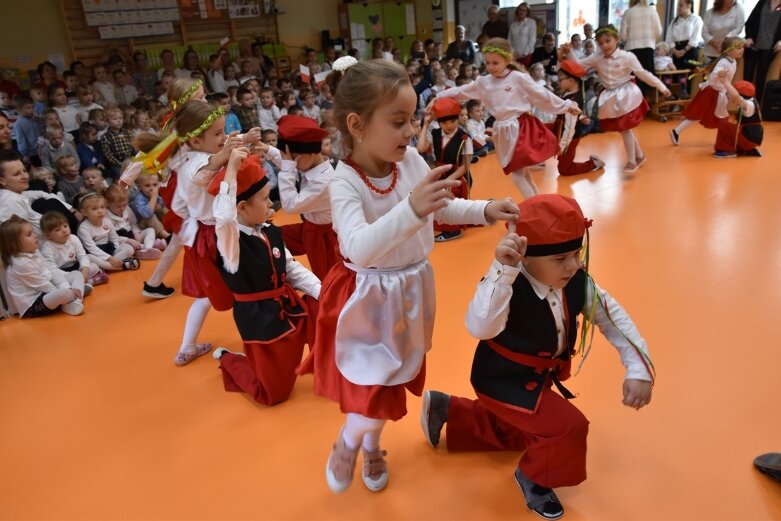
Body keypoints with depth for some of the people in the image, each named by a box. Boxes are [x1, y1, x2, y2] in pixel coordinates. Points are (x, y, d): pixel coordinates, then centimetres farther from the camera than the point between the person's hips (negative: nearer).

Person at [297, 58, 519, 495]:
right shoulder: (346, 183, -25)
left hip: (410, 290, 6)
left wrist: (486, 211, -8)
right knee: (376, 387, 0)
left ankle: (371, 445, 51)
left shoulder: (412, 161, -10)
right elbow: (360, 248, -39)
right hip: (369, 297, -6)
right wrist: (411, 209, -51)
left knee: (394, 378, 23)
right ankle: (349, 441, 36)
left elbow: (443, 208, 6)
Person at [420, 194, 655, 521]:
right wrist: (502, 269, -62)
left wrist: (638, 368, -14)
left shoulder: (578, 282, -16)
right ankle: (533, 477, 13)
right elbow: (479, 328, -54)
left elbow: (613, 317, -5)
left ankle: (445, 410, 46)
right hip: (502, 380, -8)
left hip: (539, 377, 8)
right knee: (570, 426, -20)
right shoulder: (508, 287, -36)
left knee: (514, 433, 30)